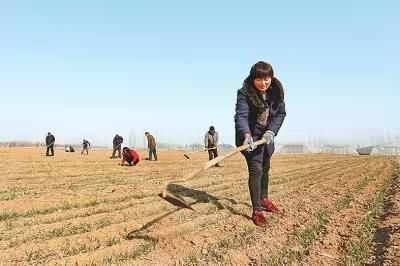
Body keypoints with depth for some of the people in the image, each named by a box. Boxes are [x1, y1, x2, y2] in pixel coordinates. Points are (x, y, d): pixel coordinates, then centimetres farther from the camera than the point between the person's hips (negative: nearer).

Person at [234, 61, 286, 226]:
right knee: (255, 170, -12)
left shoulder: (277, 91, -11)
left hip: (267, 135, 5)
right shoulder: (244, 93, -25)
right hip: (250, 136, -5)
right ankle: (257, 210, -4)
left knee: (265, 168, 20)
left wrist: (272, 131, -25)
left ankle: (264, 199, 41)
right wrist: (246, 134, -52)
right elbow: (241, 115, -35)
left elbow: (281, 113, -9)